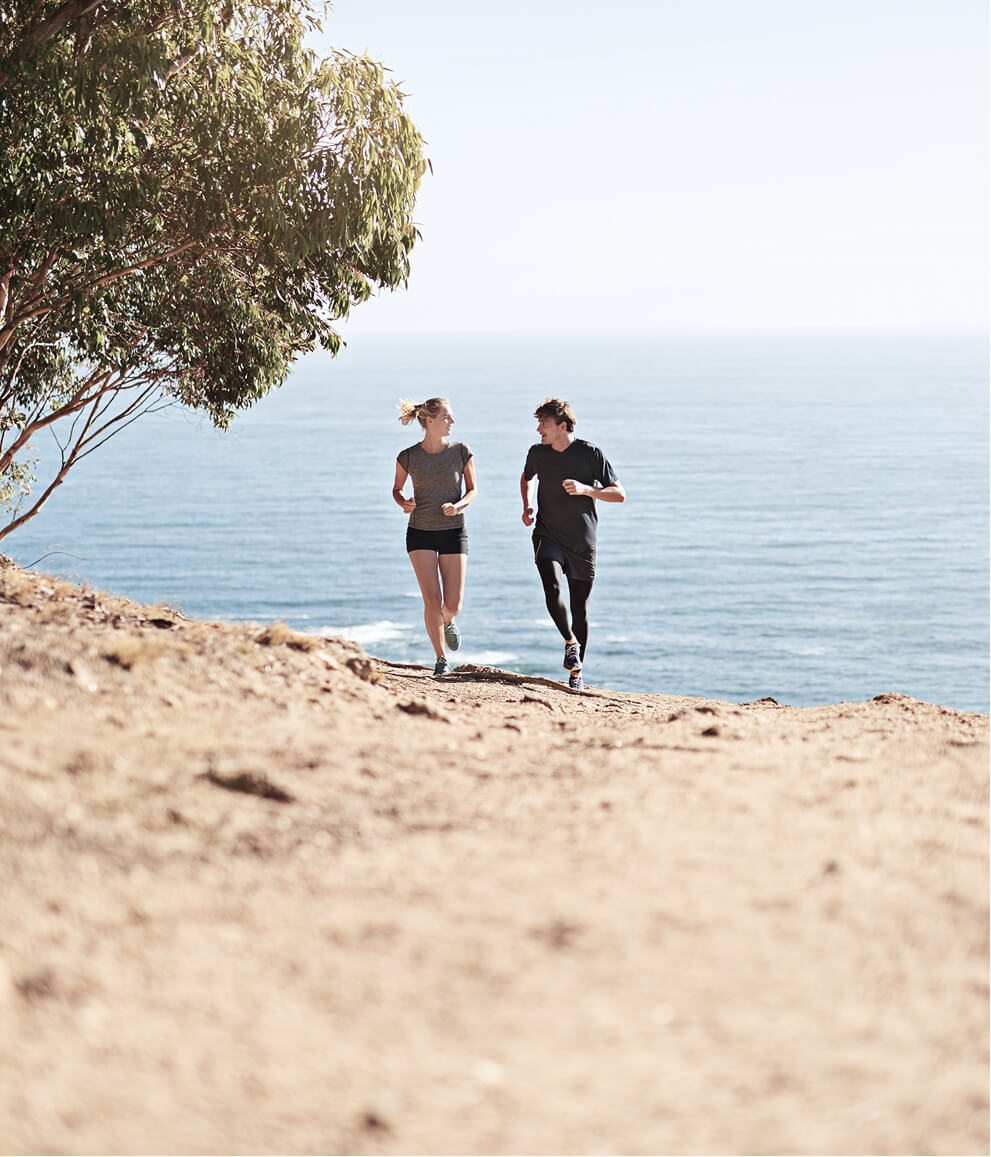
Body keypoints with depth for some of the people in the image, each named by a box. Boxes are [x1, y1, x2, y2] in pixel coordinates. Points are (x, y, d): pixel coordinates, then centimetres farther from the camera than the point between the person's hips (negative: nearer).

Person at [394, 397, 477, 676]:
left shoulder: (461, 451, -6)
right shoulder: (408, 457, -7)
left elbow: (472, 490, 4)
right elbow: (397, 489, 10)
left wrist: (458, 506, -17)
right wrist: (404, 503, -13)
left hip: (453, 532, 1)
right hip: (420, 533, -1)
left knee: (453, 605, -3)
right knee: (432, 600, -10)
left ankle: (447, 621, 35)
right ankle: (441, 659, 6)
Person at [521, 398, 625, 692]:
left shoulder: (589, 453, -8)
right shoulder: (538, 453, 2)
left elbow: (619, 494, -7)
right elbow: (526, 478, 26)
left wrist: (585, 489, -22)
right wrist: (527, 507, 8)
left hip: (582, 543, -1)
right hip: (547, 536, 1)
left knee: (579, 608, 3)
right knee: (553, 590, -26)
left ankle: (576, 672, 16)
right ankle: (570, 643, -5)